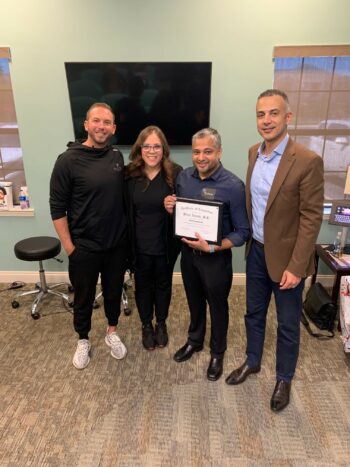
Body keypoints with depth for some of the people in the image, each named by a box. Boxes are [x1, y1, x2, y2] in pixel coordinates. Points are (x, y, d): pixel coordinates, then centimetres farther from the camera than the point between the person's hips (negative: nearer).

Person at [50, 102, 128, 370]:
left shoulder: (117, 157, 1)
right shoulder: (69, 160, -13)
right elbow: (57, 208, -10)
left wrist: (127, 232, 7)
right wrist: (69, 246, -11)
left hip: (117, 244, 4)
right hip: (84, 248, -3)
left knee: (114, 292, 19)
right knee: (84, 298, 15)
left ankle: (112, 332, 43)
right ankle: (83, 340, 39)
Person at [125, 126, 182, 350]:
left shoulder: (176, 173, -12)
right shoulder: (130, 174, -8)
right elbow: (125, 210, -2)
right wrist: (127, 241, -4)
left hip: (166, 243, -1)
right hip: (140, 244, 1)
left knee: (163, 284, 18)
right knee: (143, 285, 17)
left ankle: (161, 323, 43)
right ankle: (146, 325, 41)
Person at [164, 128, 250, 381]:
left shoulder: (233, 186, -20)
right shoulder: (184, 177, -4)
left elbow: (243, 232, -16)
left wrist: (212, 247, -27)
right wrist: (170, 208, -12)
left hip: (216, 258, -4)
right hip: (188, 252, 5)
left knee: (217, 306, 15)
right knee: (195, 301, 23)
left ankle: (218, 352, 39)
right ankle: (195, 340, 48)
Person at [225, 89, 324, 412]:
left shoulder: (307, 161, -18)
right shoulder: (254, 153, 2)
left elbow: (312, 218, -17)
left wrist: (296, 267, -18)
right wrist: (249, 240, 9)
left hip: (286, 256, -5)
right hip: (257, 250, 6)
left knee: (287, 324, 13)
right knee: (254, 313, 21)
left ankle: (284, 379, 36)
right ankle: (252, 362, 44)